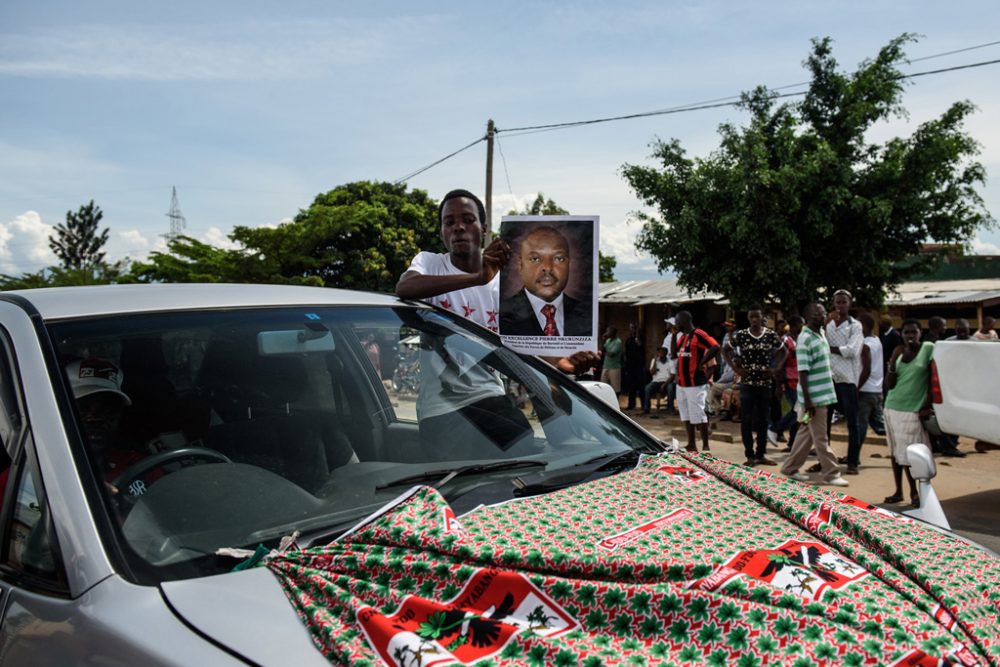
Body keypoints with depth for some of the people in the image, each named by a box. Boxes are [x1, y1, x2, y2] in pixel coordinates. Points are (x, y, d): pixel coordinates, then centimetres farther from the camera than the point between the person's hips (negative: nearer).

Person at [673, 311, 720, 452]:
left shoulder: (698, 335, -13)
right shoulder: (682, 337, 15)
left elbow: (715, 347, -22)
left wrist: (701, 362, -17)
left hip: (695, 383, -9)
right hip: (681, 383, 9)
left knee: (698, 415, -6)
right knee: (686, 415, 13)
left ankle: (705, 446, 2)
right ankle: (691, 445, 21)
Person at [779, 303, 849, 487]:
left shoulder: (821, 334, 12)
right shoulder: (805, 340, -16)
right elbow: (802, 372, -18)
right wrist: (807, 401, -20)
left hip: (824, 395, 9)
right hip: (813, 397, -9)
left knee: (807, 433, 14)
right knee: (820, 438, 0)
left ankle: (790, 468, 23)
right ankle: (831, 473, 8)